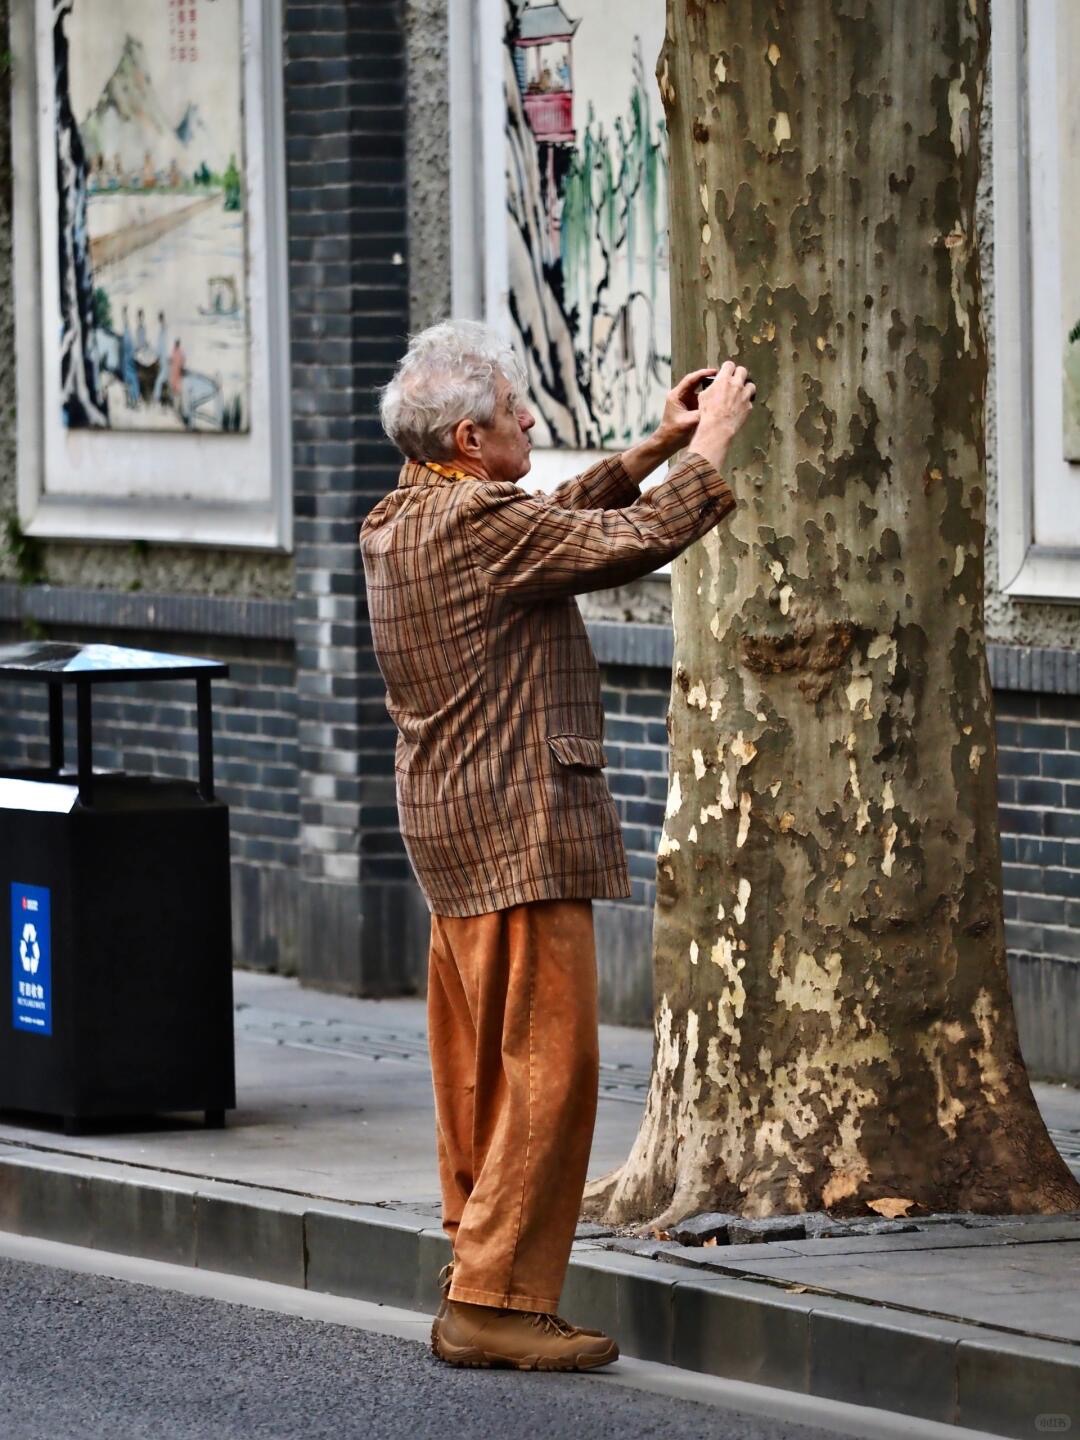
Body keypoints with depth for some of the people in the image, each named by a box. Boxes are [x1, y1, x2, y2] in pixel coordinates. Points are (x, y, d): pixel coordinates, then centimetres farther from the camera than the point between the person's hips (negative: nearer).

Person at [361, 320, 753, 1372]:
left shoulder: (399, 520, 11)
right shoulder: (479, 521, -19)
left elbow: (557, 527, 25)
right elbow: (647, 539, -17)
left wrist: (654, 449, 22)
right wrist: (710, 442, -2)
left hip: (451, 825, 10)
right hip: (517, 825, -10)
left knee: (478, 1066, 13)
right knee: (547, 1060, -8)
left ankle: (476, 1280, 17)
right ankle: (496, 1300, -9)